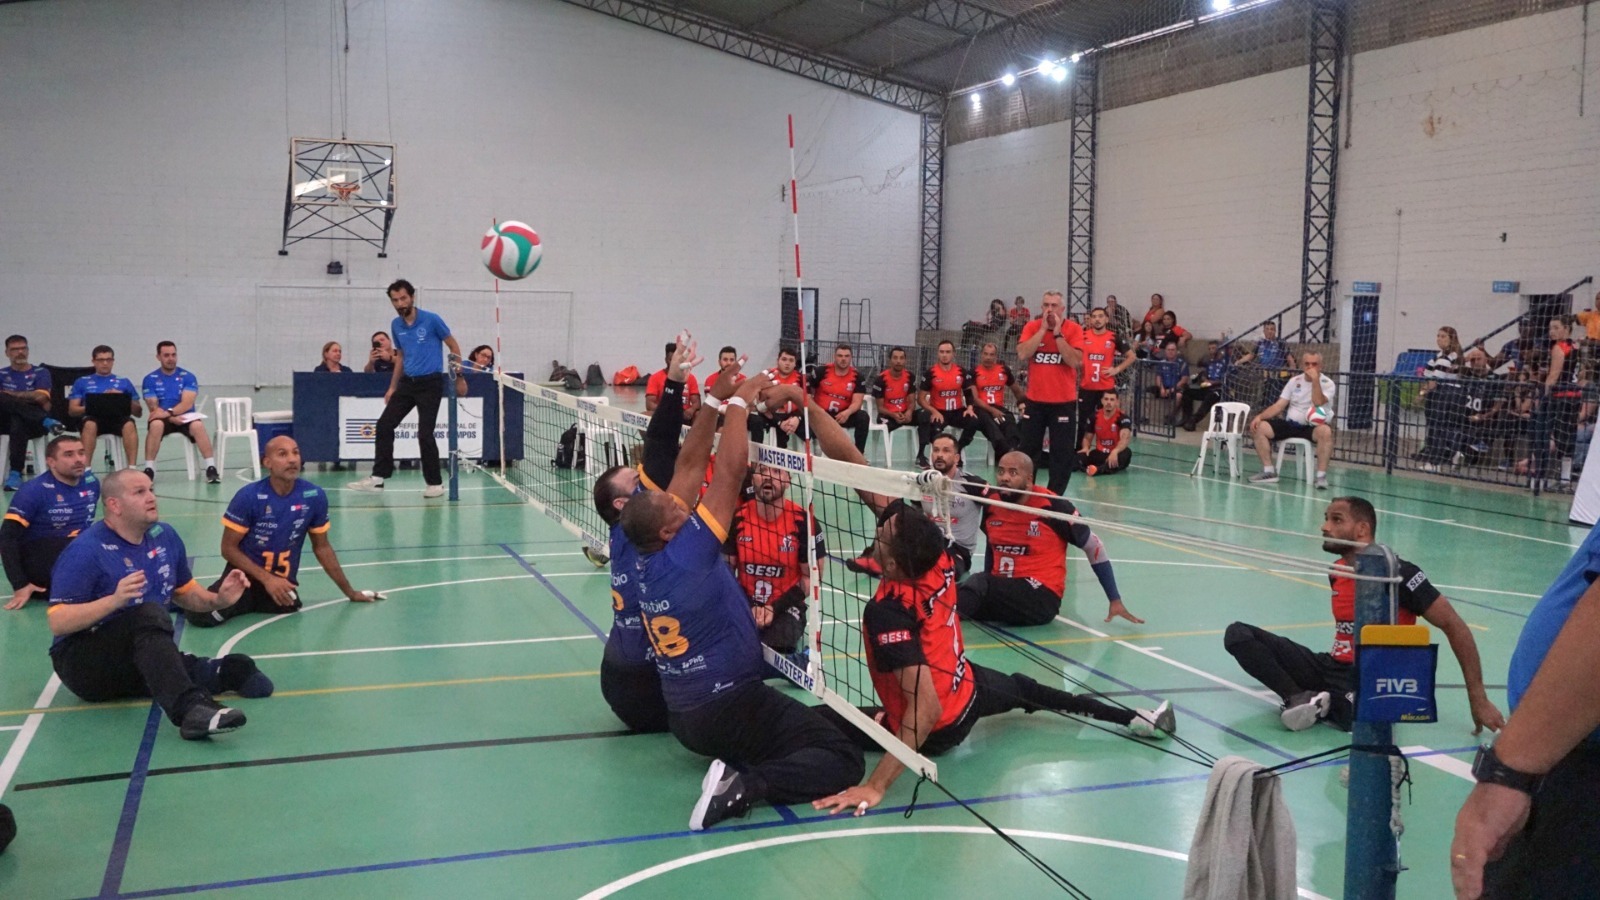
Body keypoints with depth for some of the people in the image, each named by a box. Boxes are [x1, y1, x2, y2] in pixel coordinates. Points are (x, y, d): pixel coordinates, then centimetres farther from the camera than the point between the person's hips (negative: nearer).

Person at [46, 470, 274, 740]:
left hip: (142, 660, 7)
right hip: (83, 664, -7)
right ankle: (190, 708, -56)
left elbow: (184, 593, 20)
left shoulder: (164, 536, 7)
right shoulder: (86, 550, -13)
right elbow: (58, 623, -19)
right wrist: (115, 600, -33)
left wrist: (218, 600, -1)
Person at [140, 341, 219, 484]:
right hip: (164, 418, 0)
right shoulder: (150, 379, 4)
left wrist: (168, 412, -27)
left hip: (185, 416, 0)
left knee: (198, 425, -33)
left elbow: (187, 404, -10)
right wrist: (172, 418, -22)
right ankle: (149, 470, -29)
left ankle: (211, 468, -33)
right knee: (155, 425, -35)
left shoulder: (188, 376, 1)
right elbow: (153, 407, -4)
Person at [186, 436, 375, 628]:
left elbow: (322, 547, 6)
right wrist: (266, 578, -18)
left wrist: (350, 592, 9)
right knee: (201, 615, -27)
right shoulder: (249, 496, -15)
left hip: (283, 580, 4)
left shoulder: (314, 496, -8)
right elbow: (229, 548, -8)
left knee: (288, 603, -29)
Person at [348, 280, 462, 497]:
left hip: (430, 383, -6)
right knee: (384, 425, 0)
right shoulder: (396, 325, 7)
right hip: (407, 382, 6)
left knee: (425, 434, -8)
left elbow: (453, 346, -1)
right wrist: (392, 387, 17)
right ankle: (378, 478, 6)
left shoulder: (431, 320, -9)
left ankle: (435, 483, 6)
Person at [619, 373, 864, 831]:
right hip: (732, 706, -9)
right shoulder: (687, 555, -22)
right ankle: (746, 785, -23)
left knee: (814, 728, 30)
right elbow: (731, 470, -22)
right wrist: (739, 402, -10)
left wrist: (716, 404, 9)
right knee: (844, 759, -8)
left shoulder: (646, 562, 1)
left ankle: (736, 766, 3)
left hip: (683, 718, 9)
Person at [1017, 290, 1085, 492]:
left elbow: (1075, 361, -17)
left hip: (1063, 402, -2)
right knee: (1028, 449, 10)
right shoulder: (1032, 327, 1)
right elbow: (1022, 354, -15)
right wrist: (1043, 329, -15)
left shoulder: (1074, 329, -5)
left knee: (1062, 452, 0)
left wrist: (1058, 333, -18)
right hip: (1035, 400, 2)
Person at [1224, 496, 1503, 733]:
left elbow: (1454, 626, -12)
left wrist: (1478, 699, -13)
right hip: (1334, 668, 7)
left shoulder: (1397, 573, -14)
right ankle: (1300, 698, -21)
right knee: (1238, 634, -7)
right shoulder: (1337, 572, 8)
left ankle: (1315, 703, -13)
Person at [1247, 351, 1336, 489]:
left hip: (1313, 426, -4)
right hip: (1290, 424, 4)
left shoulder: (1327, 383, -2)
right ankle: (1269, 472, -9)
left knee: (1325, 431, -39)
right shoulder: (1294, 381, 10)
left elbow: (1318, 403, -21)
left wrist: (1315, 380, -24)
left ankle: (1321, 475, -31)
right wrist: (1259, 416, -7)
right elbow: (1279, 405, 7)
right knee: (1259, 427, -15)